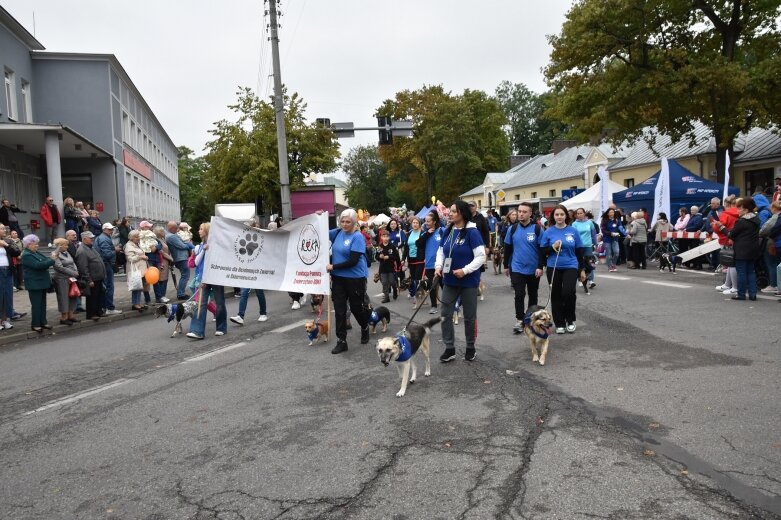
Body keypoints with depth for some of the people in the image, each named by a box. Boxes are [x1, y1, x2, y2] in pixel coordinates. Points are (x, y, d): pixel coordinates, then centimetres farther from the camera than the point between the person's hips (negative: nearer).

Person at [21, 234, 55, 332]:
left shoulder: (36, 253, 14)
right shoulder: (26, 255, -15)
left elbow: (44, 262, 17)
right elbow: (38, 265, -26)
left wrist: (51, 259, -1)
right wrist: (51, 260, -23)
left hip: (42, 282, 9)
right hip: (34, 284, -9)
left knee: (43, 304, 13)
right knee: (36, 305, -3)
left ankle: (43, 322, 20)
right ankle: (35, 324, 4)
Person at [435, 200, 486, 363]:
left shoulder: (472, 232, -15)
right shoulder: (447, 231, 3)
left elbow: (481, 256, -17)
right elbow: (441, 251, 13)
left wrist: (465, 270, -23)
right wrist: (438, 266, -5)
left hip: (468, 281, -5)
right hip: (450, 280, 5)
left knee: (469, 316, 9)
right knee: (445, 315, 5)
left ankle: (470, 348, 26)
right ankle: (449, 348, 18)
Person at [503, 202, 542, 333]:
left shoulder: (537, 229, -8)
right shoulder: (512, 229, -1)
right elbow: (507, 248, 7)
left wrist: (540, 267, -12)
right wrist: (506, 266, 10)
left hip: (533, 269, 0)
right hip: (517, 268, 0)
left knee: (533, 295, 14)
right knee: (519, 295, -6)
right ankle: (520, 320, 0)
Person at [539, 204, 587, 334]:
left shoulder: (573, 231, 2)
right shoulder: (548, 232, 1)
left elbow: (579, 251, 7)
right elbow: (542, 252, 4)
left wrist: (582, 269, 7)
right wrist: (553, 247, -15)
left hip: (570, 266, -1)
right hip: (553, 268, 1)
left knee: (568, 293, -16)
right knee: (556, 296, 5)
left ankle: (570, 320, 8)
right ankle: (559, 323, 18)